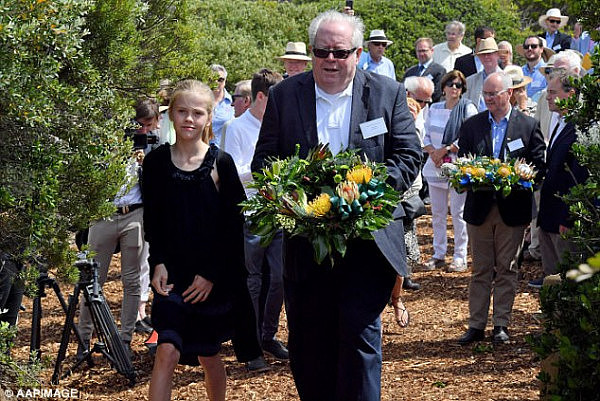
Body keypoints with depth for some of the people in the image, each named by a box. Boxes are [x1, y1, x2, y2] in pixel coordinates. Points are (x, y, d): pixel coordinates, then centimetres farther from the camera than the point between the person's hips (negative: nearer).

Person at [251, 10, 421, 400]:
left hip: (368, 239, -2)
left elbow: (409, 157, 1)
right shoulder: (284, 95, 5)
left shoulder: (388, 93, 3)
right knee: (308, 341, 10)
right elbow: (263, 161, 7)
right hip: (305, 243, 2)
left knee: (359, 332, -8)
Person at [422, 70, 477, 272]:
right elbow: (426, 136, 15)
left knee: (458, 213, -4)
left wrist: (445, 149, -11)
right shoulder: (434, 109, 13)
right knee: (437, 212, 8)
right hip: (436, 166, 5)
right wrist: (433, 152, -4)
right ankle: (439, 254, 16)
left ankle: (460, 257, 3)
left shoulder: (468, 108, -3)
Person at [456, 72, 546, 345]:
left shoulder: (528, 126, 1)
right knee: (480, 270, 7)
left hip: (512, 208, -1)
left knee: (506, 269, 6)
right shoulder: (471, 126, 6)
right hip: (479, 207, 2)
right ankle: (476, 325, 13)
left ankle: (501, 325, 14)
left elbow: (539, 166, -1)